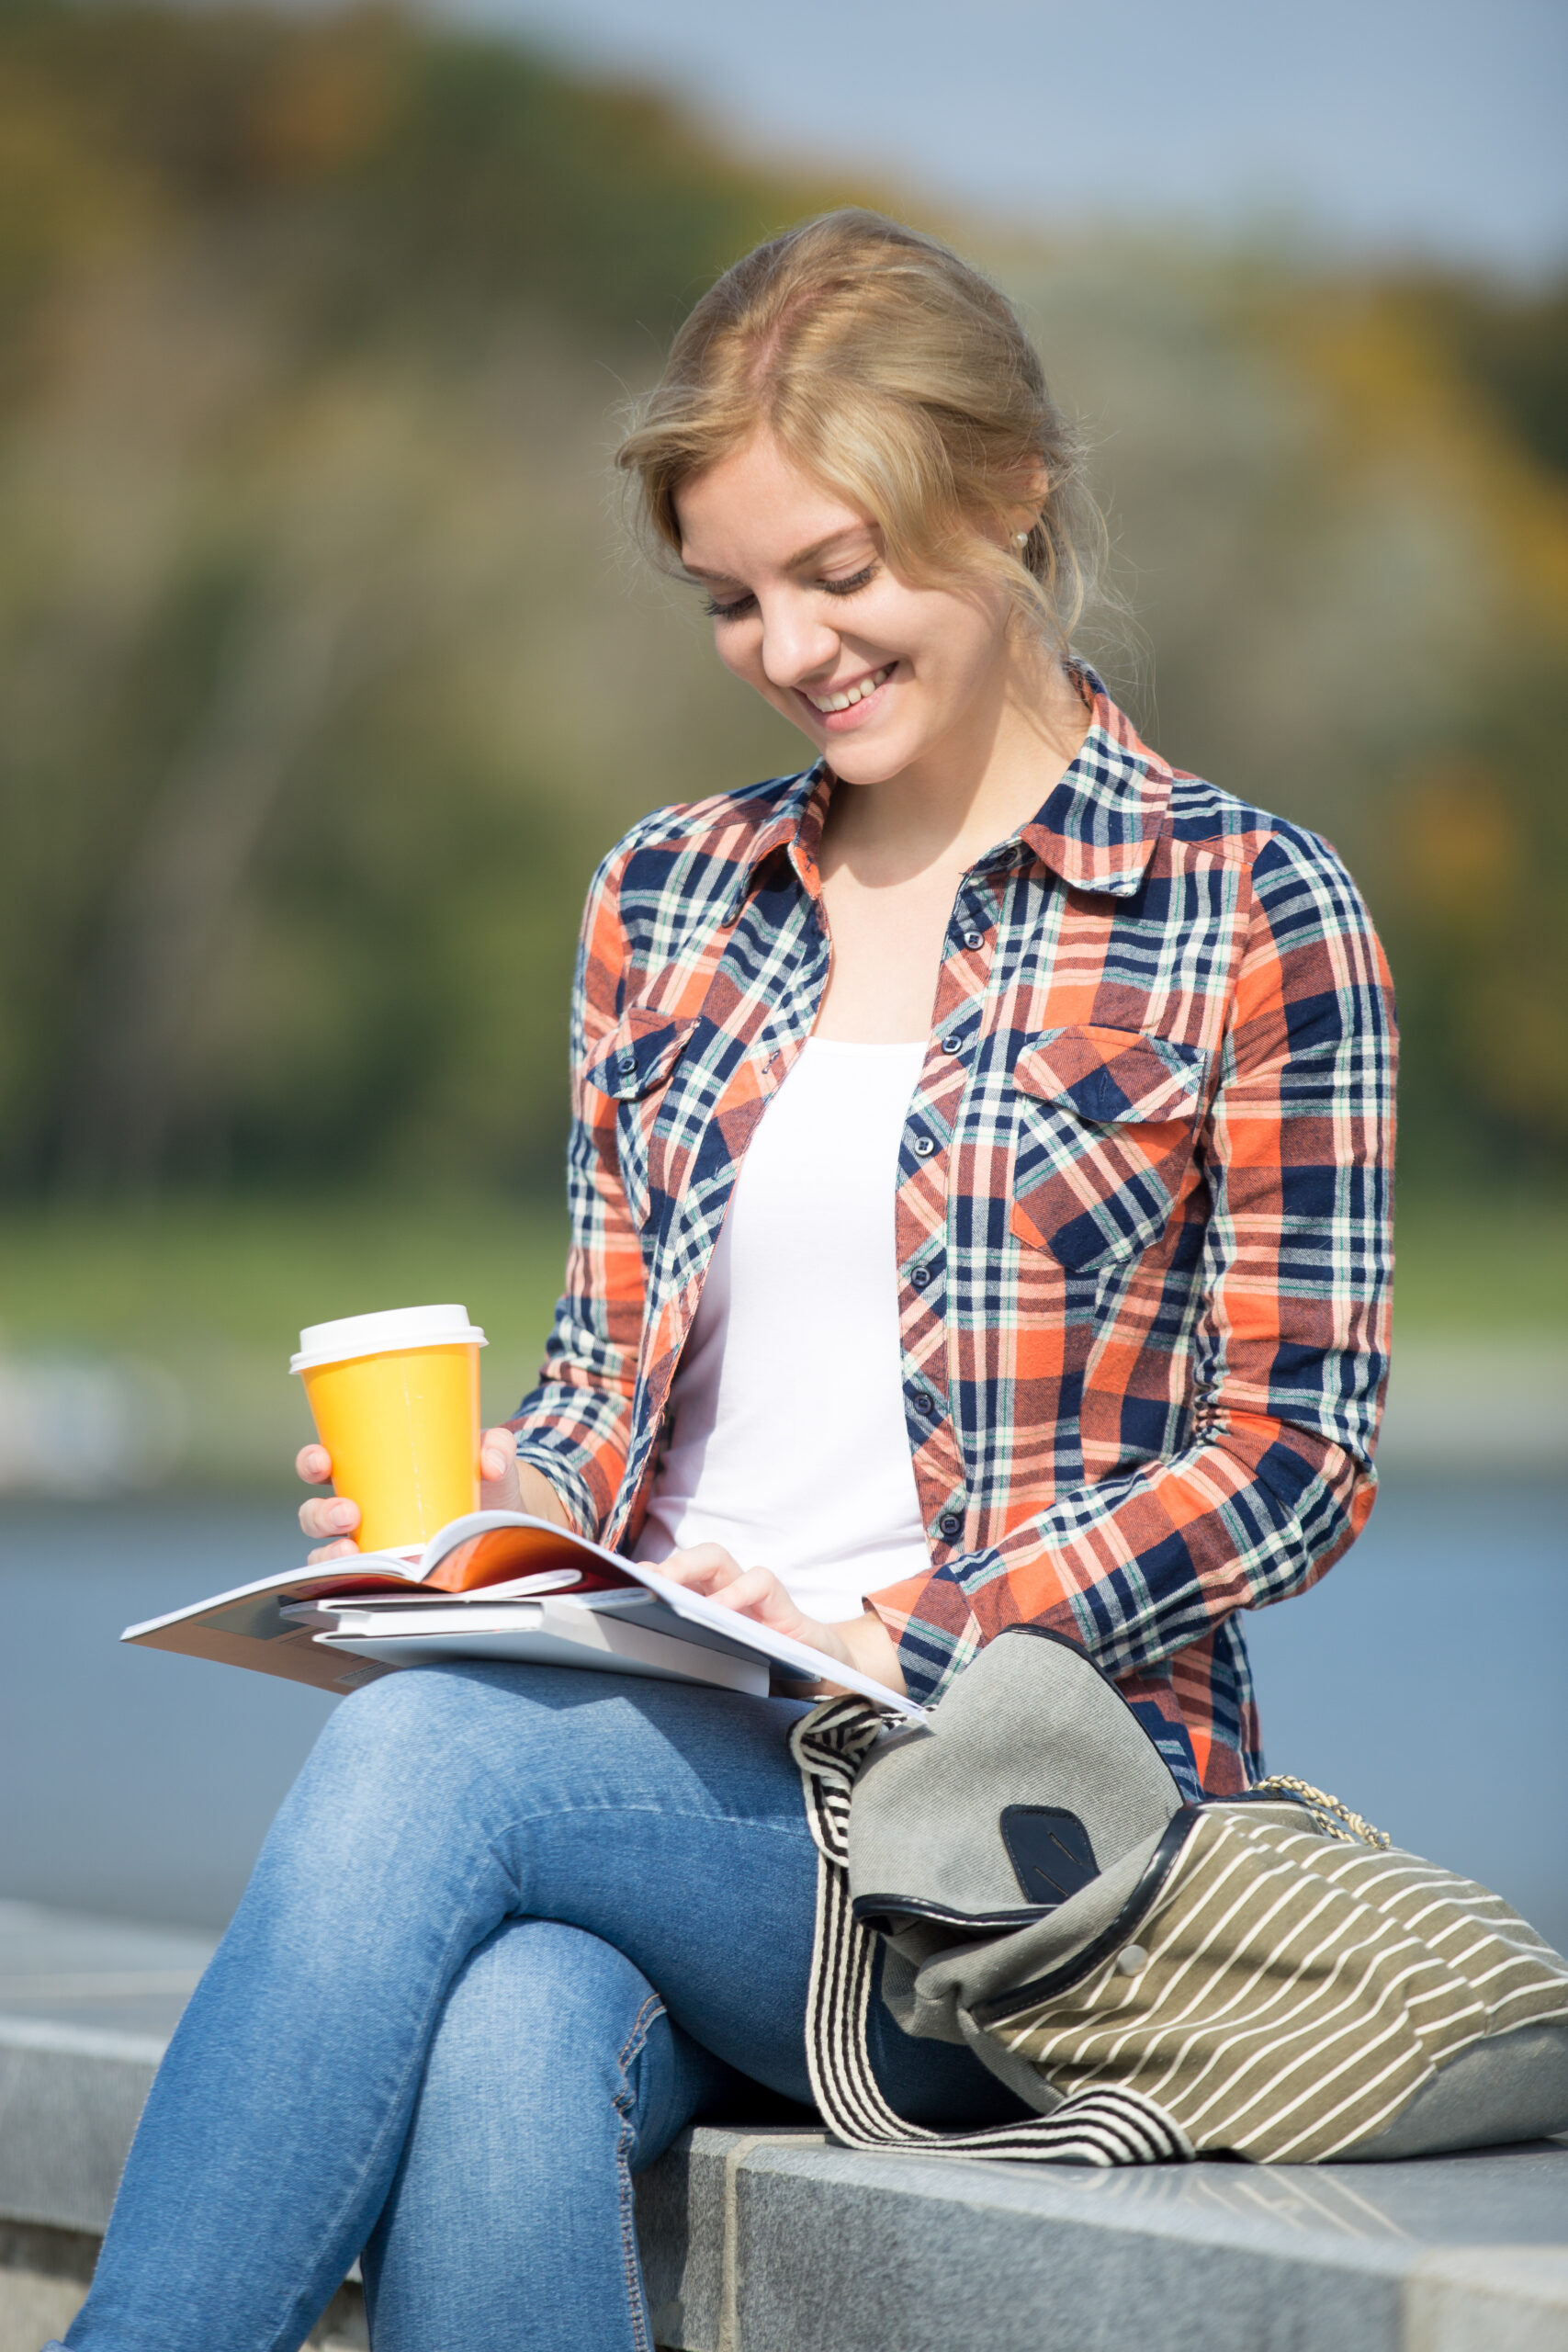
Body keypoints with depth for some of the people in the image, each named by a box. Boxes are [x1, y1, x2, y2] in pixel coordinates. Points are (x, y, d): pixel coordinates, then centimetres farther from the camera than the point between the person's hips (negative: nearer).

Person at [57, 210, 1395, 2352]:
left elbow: (1295, 1456, -1)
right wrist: (514, 1498, -3)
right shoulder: (666, 905, 18)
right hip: (659, 1761, 4)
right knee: (500, 2049, -34)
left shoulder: (1250, 917, 3)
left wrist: (914, 1644, -15)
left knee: (426, 1755, -32)